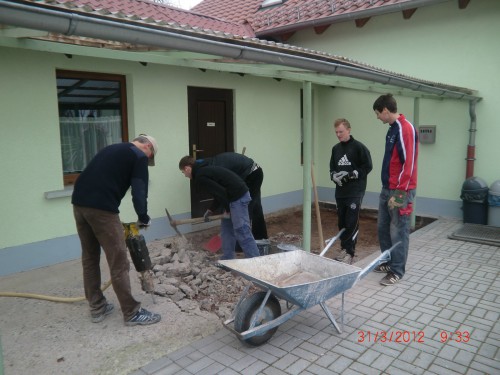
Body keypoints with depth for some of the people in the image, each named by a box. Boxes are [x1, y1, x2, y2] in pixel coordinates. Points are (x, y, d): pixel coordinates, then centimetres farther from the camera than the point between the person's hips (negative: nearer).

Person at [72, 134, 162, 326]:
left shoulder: (112, 149, 27)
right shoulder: (139, 156, 4)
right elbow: (139, 192, -8)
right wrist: (143, 218, 10)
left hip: (79, 202, 9)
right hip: (101, 207, -8)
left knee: (89, 258, 19)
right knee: (118, 262, 1)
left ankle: (97, 308, 30)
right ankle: (132, 313, 11)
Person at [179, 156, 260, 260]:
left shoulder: (200, 177, -12)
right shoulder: (205, 169, 19)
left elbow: (220, 192, -20)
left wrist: (227, 209, -7)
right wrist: (211, 210, 19)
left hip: (238, 197, -10)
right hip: (239, 194, 10)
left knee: (242, 231, -7)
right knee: (226, 228, 17)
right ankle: (227, 259, 24)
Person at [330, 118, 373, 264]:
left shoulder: (359, 147, -6)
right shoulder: (335, 149, 11)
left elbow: (368, 167, -6)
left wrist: (351, 174, -14)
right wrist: (334, 176, -3)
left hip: (355, 192, -6)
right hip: (340, 192, 6)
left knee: (352, 223, -7)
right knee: (342, 222, 11)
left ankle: (350, 253, -1)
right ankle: (344, 248, 23)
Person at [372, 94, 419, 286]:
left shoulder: (406, 128, -16)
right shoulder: (392, 129, 13)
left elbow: (408, 164, -20)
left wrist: (399, 192, -20)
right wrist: (388, 189, 20)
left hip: (400, 191, -9)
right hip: (387, 188, 9)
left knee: (398, 232, 1)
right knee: (383, 228, 16)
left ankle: (397, 270, 13)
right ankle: (388, 262, 30)